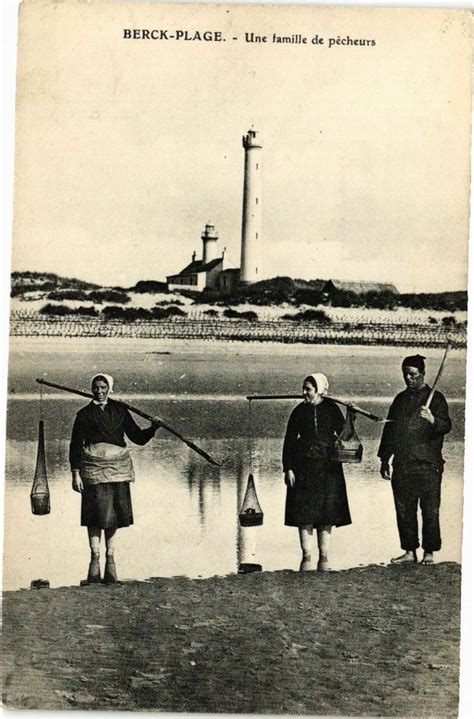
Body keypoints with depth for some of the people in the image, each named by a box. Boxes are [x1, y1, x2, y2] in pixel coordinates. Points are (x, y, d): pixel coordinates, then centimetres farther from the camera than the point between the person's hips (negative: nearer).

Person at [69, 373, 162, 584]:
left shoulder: (119, 410, 10)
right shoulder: (85, 414, 4)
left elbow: (138, 438, 12)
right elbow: (75, 445, 2)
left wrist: (153, 428, -6)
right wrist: (75, 473, -5)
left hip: (118, 466, 2)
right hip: (94, 467, -2)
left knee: (114, 513, 5)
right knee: (96, 514, -3)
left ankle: (110, 559, 14)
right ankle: (95, 559, 6)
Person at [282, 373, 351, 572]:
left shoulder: (331, 409, 3)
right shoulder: (299, 411, 3)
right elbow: (289, 440, 3)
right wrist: (288, 468, -2)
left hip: (328, 466, 0)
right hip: (304, 466, 0)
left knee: (326, 512, 3)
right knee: (304, 511, -3)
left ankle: (324, 557, 12)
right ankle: (306, 556, 5)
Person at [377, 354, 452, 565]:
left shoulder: (435, 398, 1)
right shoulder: (400, 399, 16)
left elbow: (446, 426, -10)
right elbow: (389, 429, 19)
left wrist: (432, 419, -32)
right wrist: (384, 459, 15)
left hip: (428, 465, -5)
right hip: (402, 465, 5)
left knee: (430, 512, -1)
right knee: (404, 510, 7)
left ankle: (429, 553, 8)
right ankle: (410, 551, 16)